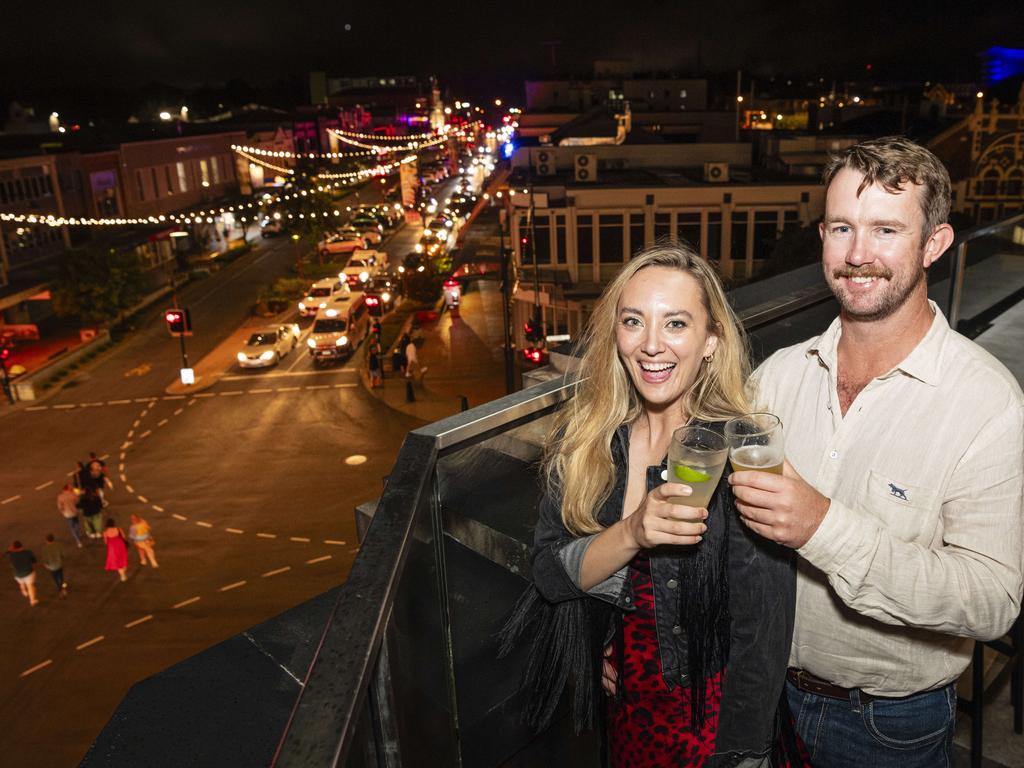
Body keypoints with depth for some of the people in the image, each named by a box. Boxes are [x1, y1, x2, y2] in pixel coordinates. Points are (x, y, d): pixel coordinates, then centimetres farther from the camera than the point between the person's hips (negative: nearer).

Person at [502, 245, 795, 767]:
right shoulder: (584, 437, -10)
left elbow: (762, 633, -20)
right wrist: (633, 532, -28)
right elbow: (549, 572, -12)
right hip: (623, 692, 4)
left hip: (707, 708, -4)